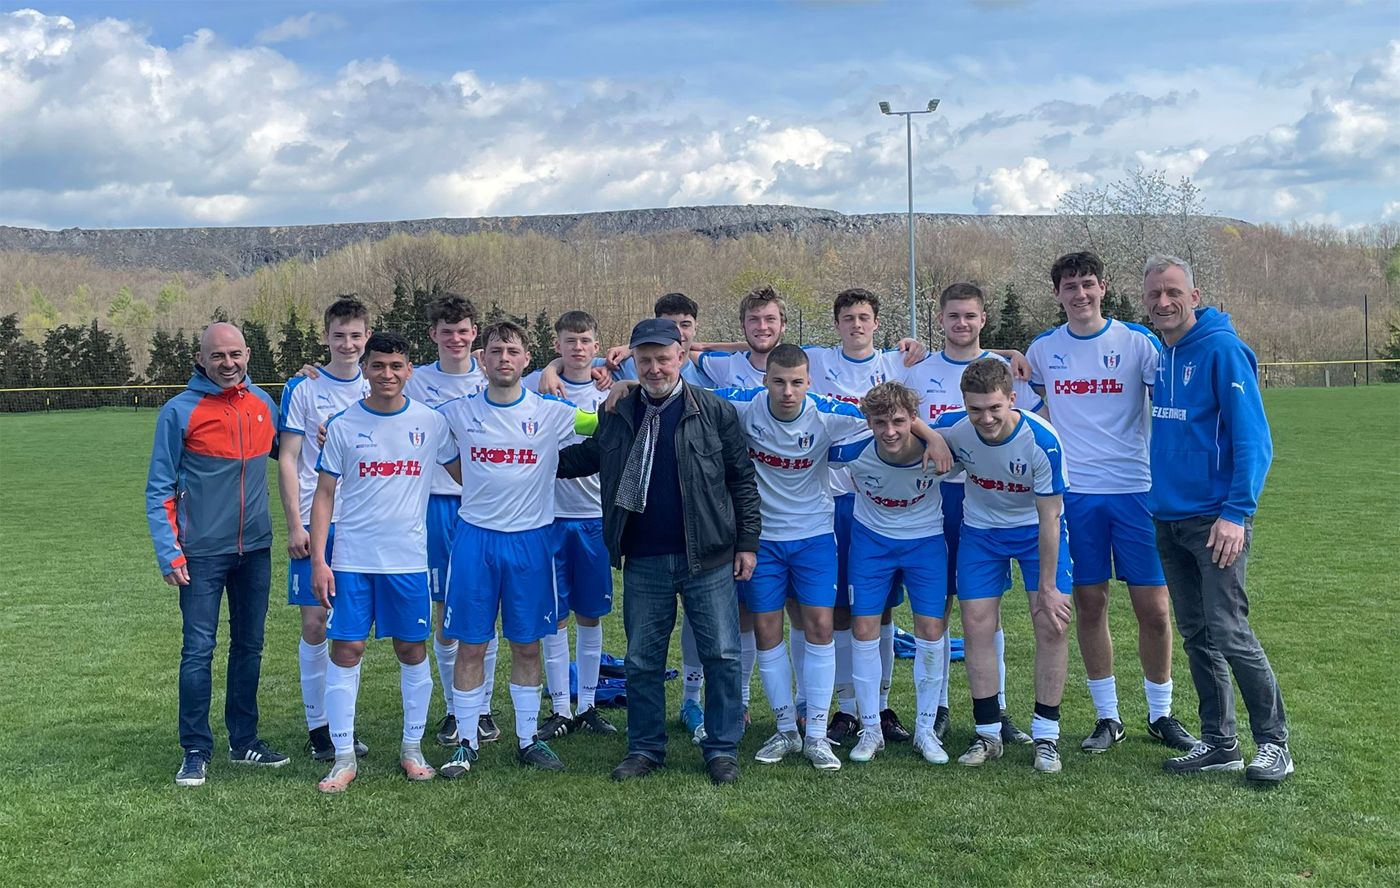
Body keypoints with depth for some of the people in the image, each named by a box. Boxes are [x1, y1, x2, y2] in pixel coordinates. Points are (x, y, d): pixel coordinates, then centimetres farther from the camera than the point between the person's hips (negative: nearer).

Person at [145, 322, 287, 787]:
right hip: (202, 554, -4)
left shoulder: (264, 404, 5)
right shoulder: (180, 411, -7)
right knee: (198, 651, -3)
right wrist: (168, 553, -13)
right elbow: (160, 489, -5)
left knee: (249, 646, 12)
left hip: (255, 548, 4)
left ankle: (244, 740, 24)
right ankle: (196, 752, 8)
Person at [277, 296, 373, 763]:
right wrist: (295, 524, -9)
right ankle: (317, 726, 10)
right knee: (315, 623, -2)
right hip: (316, 522, -3)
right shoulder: (303, 388, -1)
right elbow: (287, 460, -2)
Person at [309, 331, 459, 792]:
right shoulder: (343, 424, 0)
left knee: (413, 650, 6)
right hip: (351, 559, -1)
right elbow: (324, 494, 2)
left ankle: (412, 747, 22)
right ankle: (344, 757, 9)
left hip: (409, 558, 1)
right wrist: (318, 560, -4)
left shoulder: (430, 422, 2)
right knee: (345, 650, -1)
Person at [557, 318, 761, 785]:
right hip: (643, 562, 2)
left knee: (721, 655, 2)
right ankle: (645, 748, 22)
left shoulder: (715, 412, 0)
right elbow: (580, 458, 22)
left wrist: (747, 542, -1)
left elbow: (742, 480, 2)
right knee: (642, 660, 9)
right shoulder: (616, 416, 7)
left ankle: (722, 750, 14)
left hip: (707, 558, -2)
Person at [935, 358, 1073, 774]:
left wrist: (1048, 586, -20)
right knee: (977, 626, -3)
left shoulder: (1042, 440, -30)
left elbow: (1049, 519, -23)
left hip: (1037, 530, -2)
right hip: (981, 529, 2)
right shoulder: (952, 428, -23)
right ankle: (988, 733, 10)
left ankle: (1046, 734, 4)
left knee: (1052, 625, -10)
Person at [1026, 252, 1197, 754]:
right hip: (1074, 492, 2)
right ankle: (1107, 717, 18)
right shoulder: (1043, 349, 7)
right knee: (1089, 604, 5)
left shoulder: (1137, 342, -1)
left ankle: (1161, 714, 17)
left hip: (1136, 489, -2)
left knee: (1154, 608, 0)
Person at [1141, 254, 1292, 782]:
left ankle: (1274, 743, 7)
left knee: (1229, 632, -7)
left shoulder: (1222, 349, -12)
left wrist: (1237, 512, -20)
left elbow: (1253, 437, -15)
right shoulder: (1155, 354, 8)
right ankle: (1218, 743, 22)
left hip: (1215, 518, -7)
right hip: (1168, 517, 7)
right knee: (1196, 636, 11)